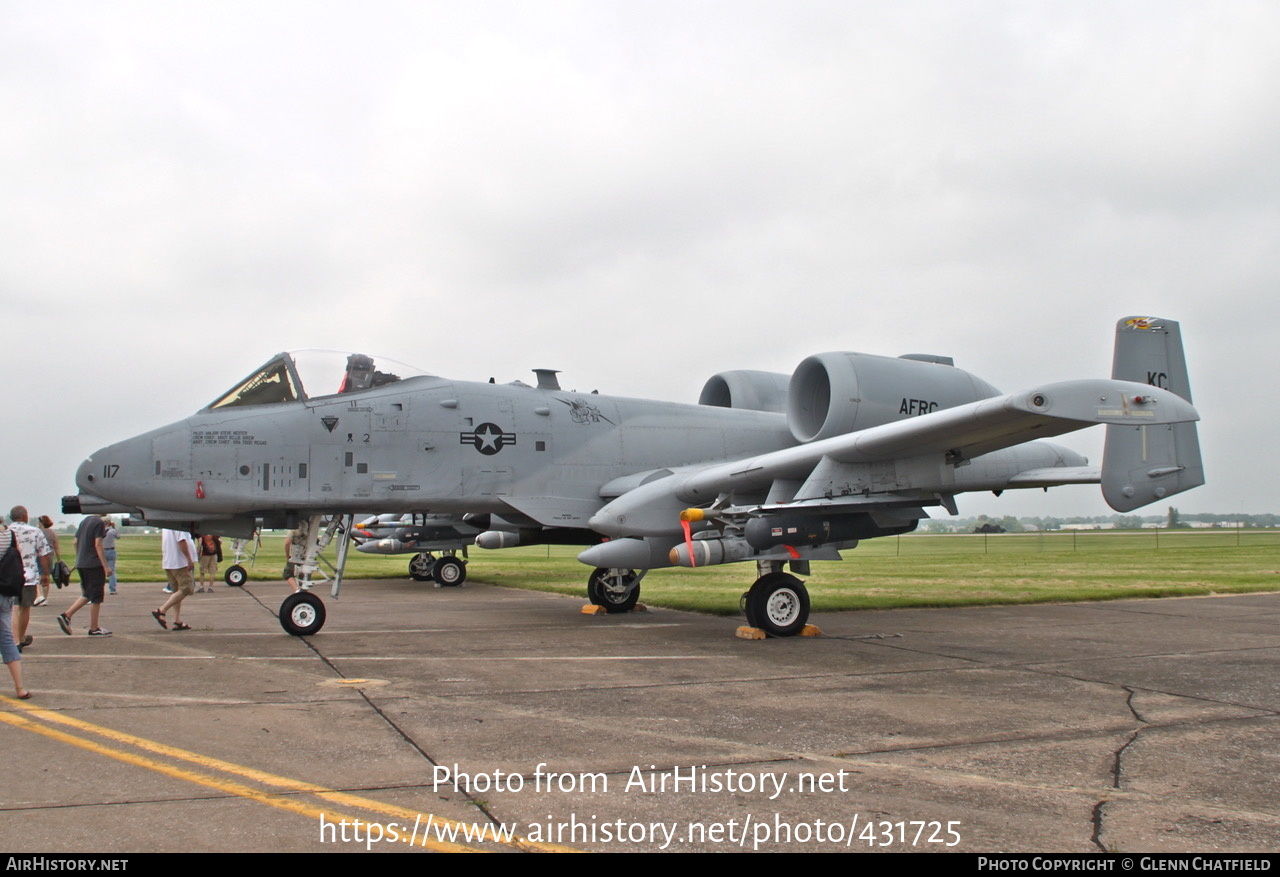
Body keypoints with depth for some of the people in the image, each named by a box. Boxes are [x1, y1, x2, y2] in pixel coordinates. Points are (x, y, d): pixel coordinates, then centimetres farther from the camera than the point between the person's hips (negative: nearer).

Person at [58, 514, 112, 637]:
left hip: (81, 564, 8)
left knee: (87, 594, 19)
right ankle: (94, 629, 4)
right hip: (94, 564, -8)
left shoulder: (84, 521, 13)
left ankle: (66, 615, 6)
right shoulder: (99, 522, -12)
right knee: (96, 597, 0)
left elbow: (76, 542, 16)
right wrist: (106, 566, -17)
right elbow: (97, 544, -17)